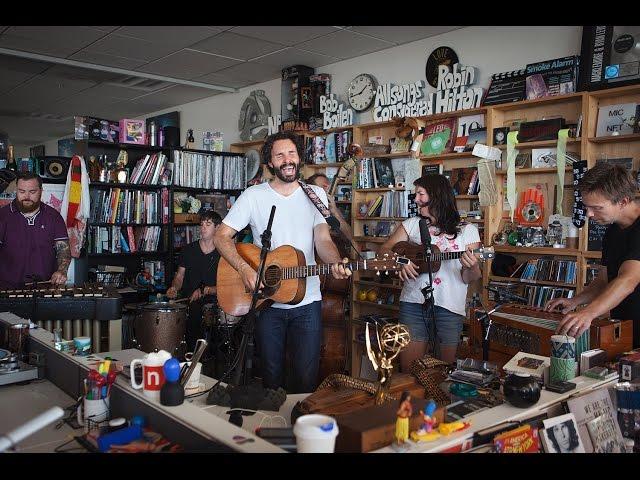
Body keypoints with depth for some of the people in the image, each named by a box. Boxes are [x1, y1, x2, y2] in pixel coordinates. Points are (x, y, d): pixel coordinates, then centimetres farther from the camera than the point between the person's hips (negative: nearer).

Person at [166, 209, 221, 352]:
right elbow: (180, 275, 15)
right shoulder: (189, 249, 10)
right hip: (189, 303, 2)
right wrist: (174, 287, -6)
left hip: (212, 303, -2)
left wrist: (205, 290, -14)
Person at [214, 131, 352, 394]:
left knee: (306, 379, 2)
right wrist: (245, 270, -16)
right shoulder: (253, 196, -1)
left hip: (306, 301, 1)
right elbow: (221, 236, -2)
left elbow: (323, 240, -2)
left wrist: (336, 263, -23)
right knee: (271, 376, 11)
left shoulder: (316, 194, 4)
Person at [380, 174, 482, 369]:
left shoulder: (467, 230, 3)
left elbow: (468, 279, 1)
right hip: (413, 304, 2)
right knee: (408, 370, 5)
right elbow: (384, 250, 7)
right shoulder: (412, 224, 9)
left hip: (449, 308, -1)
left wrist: (472, 268, -22)